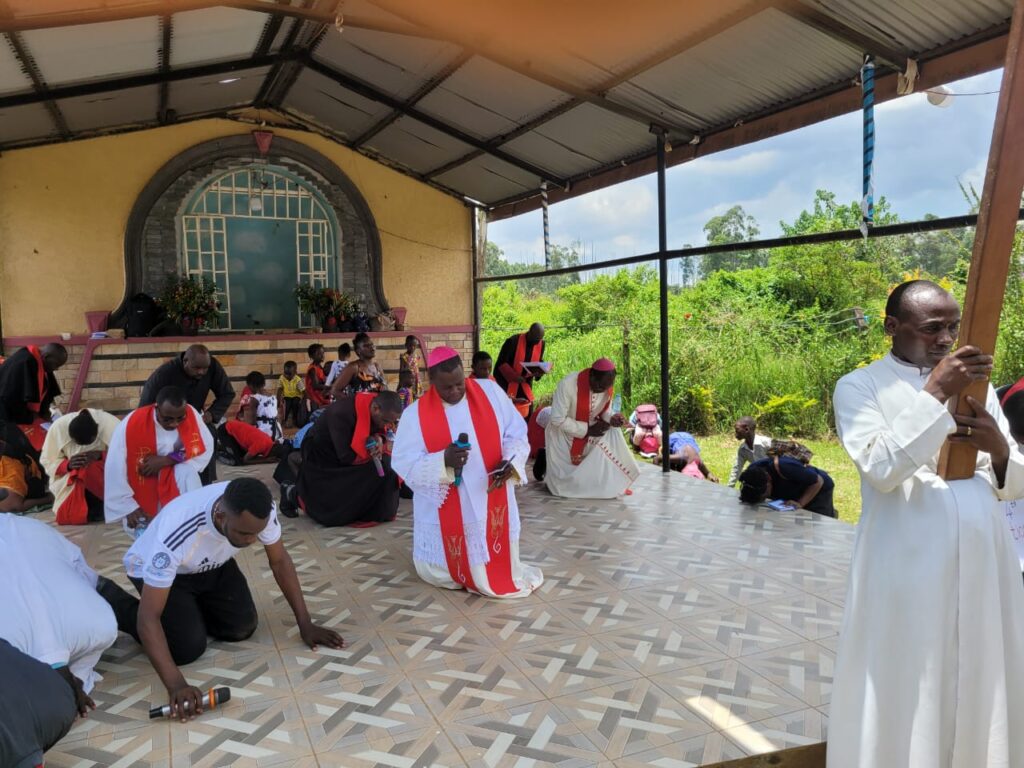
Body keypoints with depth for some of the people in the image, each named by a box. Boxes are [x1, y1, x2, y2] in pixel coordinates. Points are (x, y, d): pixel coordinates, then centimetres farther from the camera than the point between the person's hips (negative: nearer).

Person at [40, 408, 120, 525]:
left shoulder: (111, 425, -25)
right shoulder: (58, 427, -20)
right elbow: (47, 462, -9)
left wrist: (102, 456, -35)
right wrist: (67, 465, -29)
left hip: (105, 477, -1)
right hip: (71, 479, 1)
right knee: (67, 514, -17)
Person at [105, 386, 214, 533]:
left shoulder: (191, 414, -22)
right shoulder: (132, 424, -29)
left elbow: (206, 449, -18)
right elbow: (115, 469, -24)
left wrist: (166, 460, -27)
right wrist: (128, 507, -23)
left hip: (174, 474, 1)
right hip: (141, 482, -1)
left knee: (188, 472, -31)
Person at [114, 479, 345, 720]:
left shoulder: (259, 510, -31)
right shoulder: (176, 534, -44)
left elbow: (279, 561, -15)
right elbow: (148, 617, -40)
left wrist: (305, 625, -16)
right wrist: (176, 685, -48)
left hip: (211, 565, 4)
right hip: (157, 569, -4)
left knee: (243, 628, -8)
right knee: (190, 647, -17)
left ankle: (191, 606, 20)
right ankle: (120, 610, 9)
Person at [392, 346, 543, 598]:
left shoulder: (491, 392, -5)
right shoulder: (415, 414, -10)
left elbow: (516, 433, 1)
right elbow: (404, 464, -12)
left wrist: (511, 461, -19)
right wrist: (443, 461, -28)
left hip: (492, 502, 1)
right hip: (446, 510, -1)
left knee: (497, 568, 12)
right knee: (443, 574, 10)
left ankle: (490, 573, 45)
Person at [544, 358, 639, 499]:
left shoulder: (606, 388, -15)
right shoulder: (567, 385, -31)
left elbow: (604, 412, 1)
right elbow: (557, 420, -28)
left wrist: (612, 418, -23)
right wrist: (587, 429, -29)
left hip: (590, 434, 5)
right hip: (563, 436, -5)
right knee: (564, 484, -4)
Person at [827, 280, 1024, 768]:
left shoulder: (974, 384, 13)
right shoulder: (859, 387, -2)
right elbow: (881, 469, -16)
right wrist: (935, 395, -19)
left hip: (983, 563, 5)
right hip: (908, 567, -5)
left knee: (980, 694, 15)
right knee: (904, 695, 5)